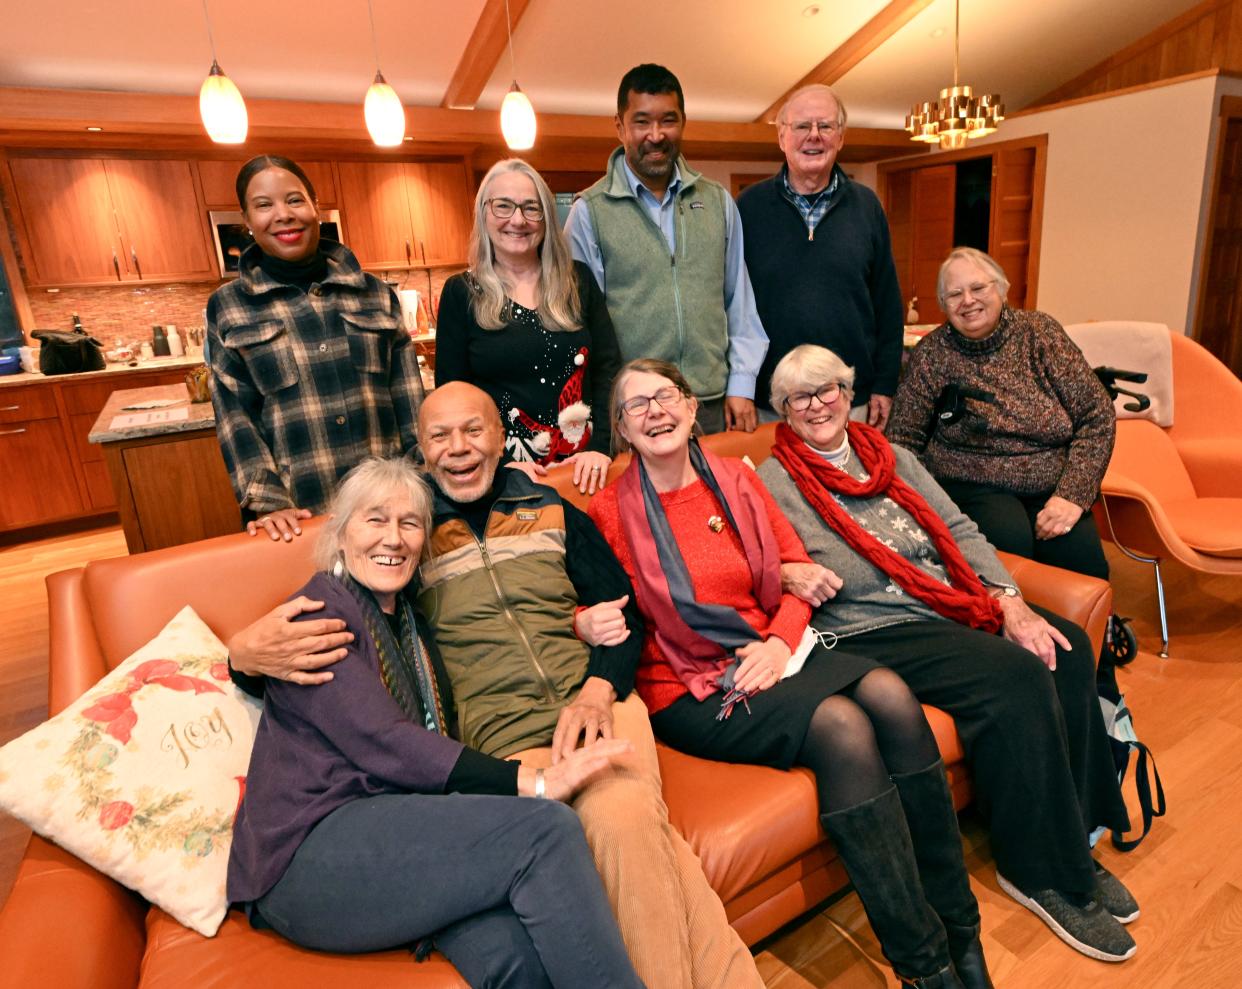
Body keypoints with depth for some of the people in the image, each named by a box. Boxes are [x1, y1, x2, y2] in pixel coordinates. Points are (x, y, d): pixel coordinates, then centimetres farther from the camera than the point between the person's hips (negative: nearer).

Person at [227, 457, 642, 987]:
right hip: (310, 856, -5)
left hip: (397, 838, 6)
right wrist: (531, 782, -20)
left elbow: (428, 746, 12)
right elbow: (380, 744, -16)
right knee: (546, 829, -25)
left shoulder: (412, 625, 19)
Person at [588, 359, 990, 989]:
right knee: (840, 727, -27)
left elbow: (795, 569, 10)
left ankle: (957, 923, -7)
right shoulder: (609, 513, -4)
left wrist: (780, 640, -6)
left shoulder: (736, 480, 9)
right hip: (688, 689, -4)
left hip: (769, 654, 5)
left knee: (889, 695, -22)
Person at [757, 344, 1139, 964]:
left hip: (954, 609, 6)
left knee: (1066, 649, -15)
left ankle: (1069, 840, 2)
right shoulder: (773, 481, 0)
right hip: (869, 634, -6)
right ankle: (1043, 873, -4)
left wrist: (1011, 604, -1)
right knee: (1018, 679, -23)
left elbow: (958, 529, 11)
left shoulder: (888, 455, 17)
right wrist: (787, 573, -29)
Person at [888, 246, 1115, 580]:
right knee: (1012, 541, -30)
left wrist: (1073, 495, -9)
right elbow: (904, 438, 3)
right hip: (972, 487, -1)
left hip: (1050, 486, 2)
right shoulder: (932, 353, 0)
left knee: (1081, 556, -25)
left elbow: (1097, 415, 1)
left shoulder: (1038, 331, 3)